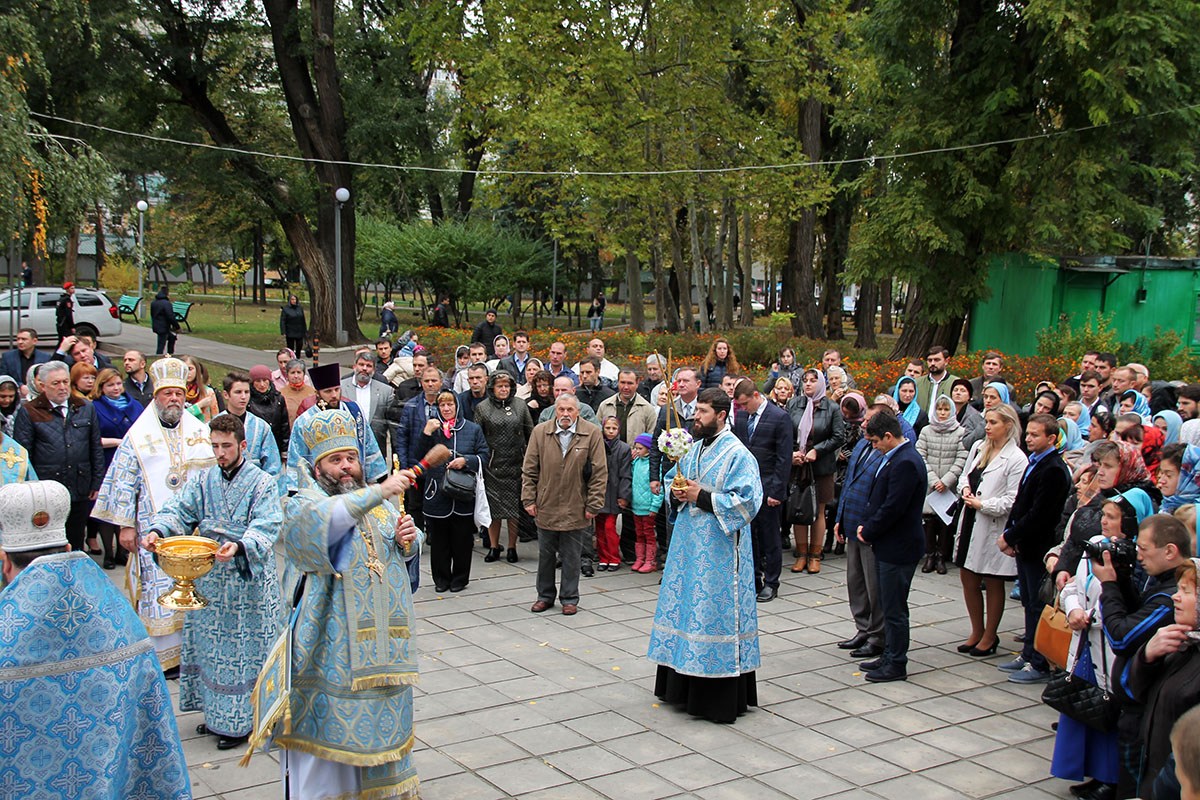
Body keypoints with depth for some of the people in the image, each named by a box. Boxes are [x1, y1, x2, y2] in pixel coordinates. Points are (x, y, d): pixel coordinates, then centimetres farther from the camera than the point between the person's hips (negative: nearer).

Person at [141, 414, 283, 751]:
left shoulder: (263, 483, -5)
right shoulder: (202, 480, 8)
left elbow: (266, 527, -18)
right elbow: (179, 509, -5)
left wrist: (240, 546, -37)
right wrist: (158, 530, -27)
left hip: (249, 581, -4)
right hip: (207, 579, 5)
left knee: (245, 650, 1)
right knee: (211, 647, 12)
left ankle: (243, 718, 12)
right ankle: (217, 713, 27)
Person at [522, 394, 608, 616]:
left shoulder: (592, 433, -5)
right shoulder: (540, 431, 0)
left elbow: (600, 473, -4)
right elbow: (529, 470, 4)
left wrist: (593, 505, -6)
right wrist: (529, 499, -1)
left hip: (575, 509, -2)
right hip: (546, 507, 2)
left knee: (571, 557, 9)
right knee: (545, 554, 13)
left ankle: (569, 598, 22)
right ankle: (545, 595, 28)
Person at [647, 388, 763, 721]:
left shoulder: (737, 454, -12)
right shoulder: (693, 448, 11)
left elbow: (746, 502, -19)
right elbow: (671, 479, 24)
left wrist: (703, 497, -20)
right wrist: (677, 493, 1)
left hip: (719, 549, -8)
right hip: (689, 543, 8)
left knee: (714, 610, -4)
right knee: (686, 606, 13)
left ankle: (721, 698, 5)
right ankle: (684, 687, 25)